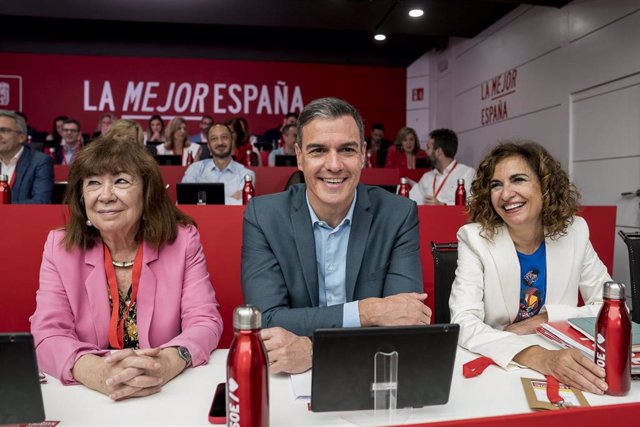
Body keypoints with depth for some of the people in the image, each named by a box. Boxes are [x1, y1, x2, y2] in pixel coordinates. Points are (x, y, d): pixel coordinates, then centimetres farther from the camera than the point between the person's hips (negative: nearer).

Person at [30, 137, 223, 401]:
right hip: (88, 396, 1)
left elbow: (205, 322, -9)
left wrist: (167, 364, -30)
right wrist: (99, 373, -29)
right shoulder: (60, 247, -1)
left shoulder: (182, 239, -6)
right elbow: (48, 334, -8)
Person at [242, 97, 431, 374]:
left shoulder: (399, 215, -7)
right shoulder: (263, 216, -7)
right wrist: (366, 312, -21)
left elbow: (404, 324, -13)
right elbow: (266, 321, -14)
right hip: (289, 376, -1)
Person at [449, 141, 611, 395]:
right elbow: (463, 323, -22)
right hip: (493, 366, -2)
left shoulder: (574, 231, -3)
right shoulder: (475, 238, -12)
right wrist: (537, 357, -35)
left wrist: (546, 318, -11)